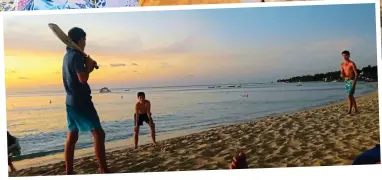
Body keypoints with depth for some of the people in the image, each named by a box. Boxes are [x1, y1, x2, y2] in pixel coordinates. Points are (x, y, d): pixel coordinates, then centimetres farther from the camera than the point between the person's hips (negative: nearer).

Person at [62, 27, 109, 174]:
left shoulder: (68, 55, 16)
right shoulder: (76, 56, -14)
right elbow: (83, 79, -21)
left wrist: (89, 67, 11)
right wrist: (89, 64, -6)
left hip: (71, 101, 10)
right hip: (81, 101, -10)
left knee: (72, 136, 10)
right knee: (98, 133, -10)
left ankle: (69, 172, 15)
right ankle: (104, 170, -11)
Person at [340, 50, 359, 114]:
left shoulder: (352, 63, -11)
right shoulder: (342, 64, 9)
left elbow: (356, 74, -13)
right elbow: (342, 74, 8)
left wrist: (354, 82, -21)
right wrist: (342, 75, -16)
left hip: (352, 81, -7)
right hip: (346, 81, 7)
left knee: (349, 96, -13)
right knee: (351, 96, 13)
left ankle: (350, 110, -7)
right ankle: (356, 109, 22)